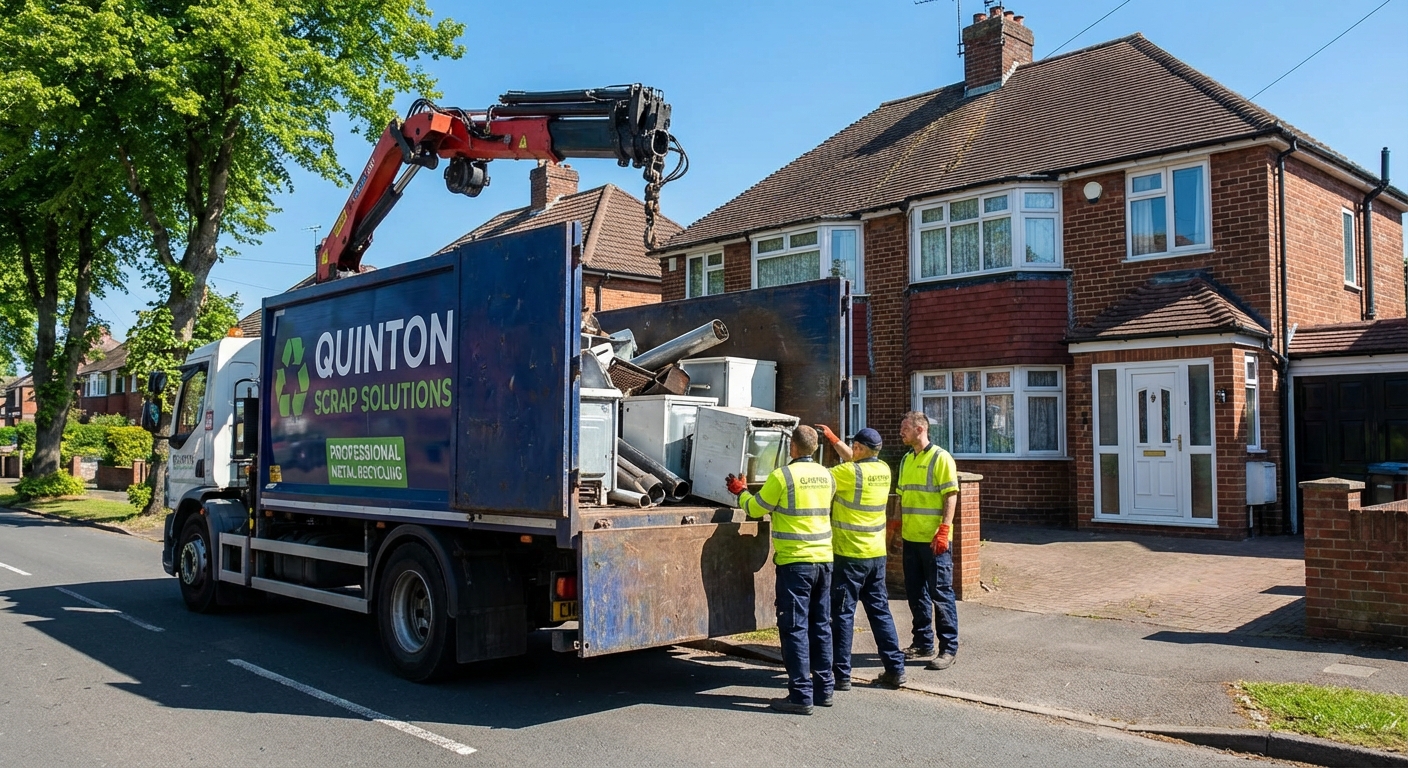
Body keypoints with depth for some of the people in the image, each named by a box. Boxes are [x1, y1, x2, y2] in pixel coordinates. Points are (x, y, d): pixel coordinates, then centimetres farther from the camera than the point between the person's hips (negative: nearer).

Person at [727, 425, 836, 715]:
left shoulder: (782, 475, -12)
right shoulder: (826, 476, 7)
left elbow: (755, 508, -2)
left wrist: (740, 491, 17)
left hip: (795, 561, -6)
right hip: (824, 560, 6)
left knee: (795, 628, -1)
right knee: (820, 625, 14)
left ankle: (801, 695, 0)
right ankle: (824, 689, 21)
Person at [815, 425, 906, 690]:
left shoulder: (849, 472, -18)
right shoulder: (883, 470, 4)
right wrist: (833, 438, 27)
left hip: (849, 554, -7)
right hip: (877, 553, 7)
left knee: (842, 613, 2)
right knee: (880, 610, 14)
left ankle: (841, 674, 6)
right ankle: (895, 669, 16)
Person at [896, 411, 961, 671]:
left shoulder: (940, 458, -9)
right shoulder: (906, 460, 14)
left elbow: (951, 496, -13)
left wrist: (944, 530, -20)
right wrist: (897, 525, 16)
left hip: (934, 540, -7)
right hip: (911, 538, 8)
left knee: (940, 593, -2)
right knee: (915, 592, 12)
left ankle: (949, 649, 6)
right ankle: (923, 643, 23)